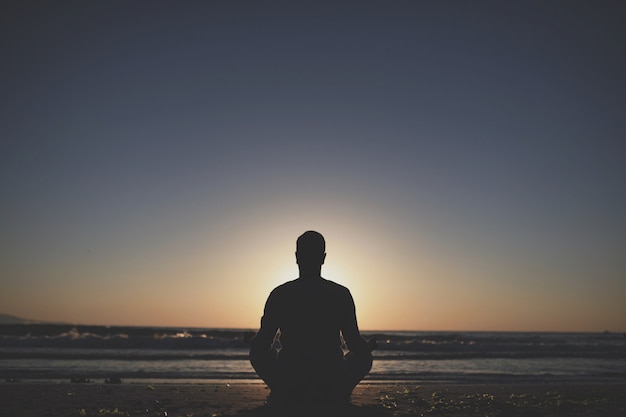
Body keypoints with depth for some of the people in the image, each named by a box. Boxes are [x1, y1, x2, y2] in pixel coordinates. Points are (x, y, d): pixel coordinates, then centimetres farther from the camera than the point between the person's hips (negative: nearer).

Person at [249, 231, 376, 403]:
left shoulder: (279, 294, -6)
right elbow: (355, 345, -2)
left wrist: (253, 341, 25)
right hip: (332, 391, 0)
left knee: (257, 353, 27)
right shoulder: (341, 294, -6)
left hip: (287, 389, 0)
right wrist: (370, 346, 22)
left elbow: (262, 344, 0)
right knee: (364, 356, 28)